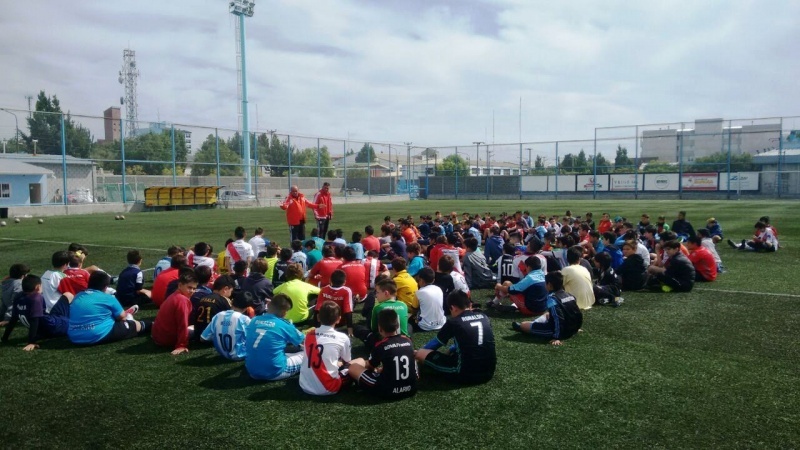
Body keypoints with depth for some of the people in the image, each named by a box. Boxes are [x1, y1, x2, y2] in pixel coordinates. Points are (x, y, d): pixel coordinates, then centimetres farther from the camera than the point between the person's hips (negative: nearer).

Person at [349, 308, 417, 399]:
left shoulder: (380, 345, -9)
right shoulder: (408, 341, 3)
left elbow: (369, 366, 10)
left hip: (388, 391, -4)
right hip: (411, 389, 5)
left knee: (353, 367, 7)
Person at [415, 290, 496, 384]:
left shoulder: (453, 322, -5)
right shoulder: (483, 317, 8)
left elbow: (435, 343, 13)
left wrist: (420, 350, 33)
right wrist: (452, 349, 40)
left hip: (466, 374, -7)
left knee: (420, 354, 0)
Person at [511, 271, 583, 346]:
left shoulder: (552, 298, -18)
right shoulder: (570, 295, 5)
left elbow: (558, 318, -27)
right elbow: (578, 314, 11)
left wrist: (557, 337, -27)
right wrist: (574, 329, 25)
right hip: (573, 329, 8)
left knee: (523, 325, 9)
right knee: (547, 315, 35)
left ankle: (521, 327, 40)